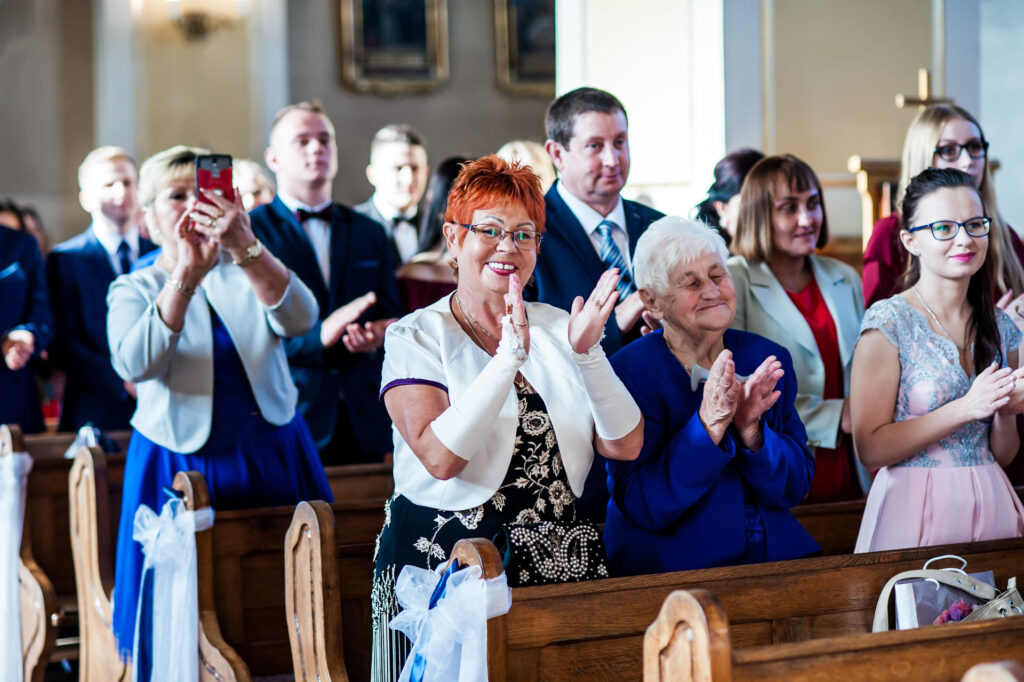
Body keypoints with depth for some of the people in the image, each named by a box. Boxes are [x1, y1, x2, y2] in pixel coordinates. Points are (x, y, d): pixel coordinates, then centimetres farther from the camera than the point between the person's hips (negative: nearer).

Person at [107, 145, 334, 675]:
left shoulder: (251, 273, 6)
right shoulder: (133, 290, 2)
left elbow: (299, 319, -17)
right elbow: (135, 364, -20)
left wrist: (245, 247, -32)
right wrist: (186, 276, -31)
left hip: (275, 462, 2)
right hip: (181, 466, -1)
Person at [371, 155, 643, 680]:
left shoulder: (559, 328, 12)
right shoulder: (415, 337, 1)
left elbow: (625, 446, 2)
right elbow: (440, 458, -15)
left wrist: (587, 352, -10)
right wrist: (509, 357, -20)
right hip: (442, 560, -3)